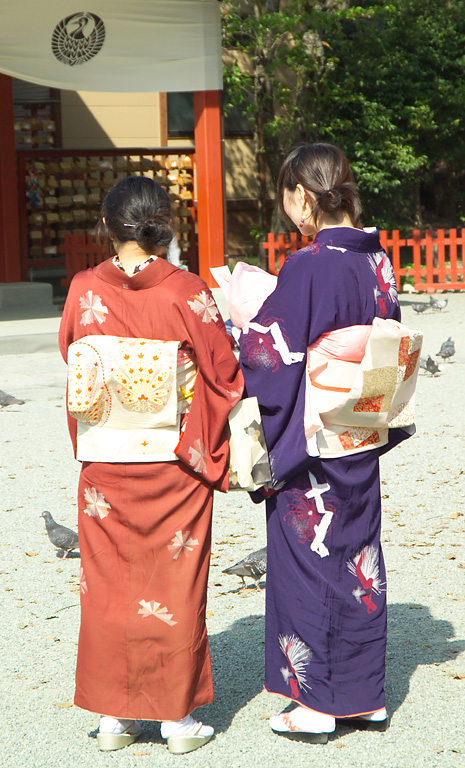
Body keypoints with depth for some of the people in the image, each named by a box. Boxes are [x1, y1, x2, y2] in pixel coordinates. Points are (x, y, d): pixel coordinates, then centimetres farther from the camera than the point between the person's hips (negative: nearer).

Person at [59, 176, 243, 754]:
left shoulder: (84, 290, -5)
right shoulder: (187, 293, -11)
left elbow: (72, 368, 8)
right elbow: (224, 376, -5)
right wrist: (214, 450, 8)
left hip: (104, 463, 2)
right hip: (174, 465, -2)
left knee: (109, 584, 11)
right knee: (174, 587, 8)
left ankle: (114, 715, 18)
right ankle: (178, 715, 14)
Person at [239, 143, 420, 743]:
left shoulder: (307, 267, -19)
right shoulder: (376, 259, 4)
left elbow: (274, 355, -18)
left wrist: (246, 317, 1)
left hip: (311, 445, -7)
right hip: (362, 443, 7)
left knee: (308, 561, 4)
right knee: (358, 557, 14)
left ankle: (316, 705, 12)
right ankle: (365, 696, 23)